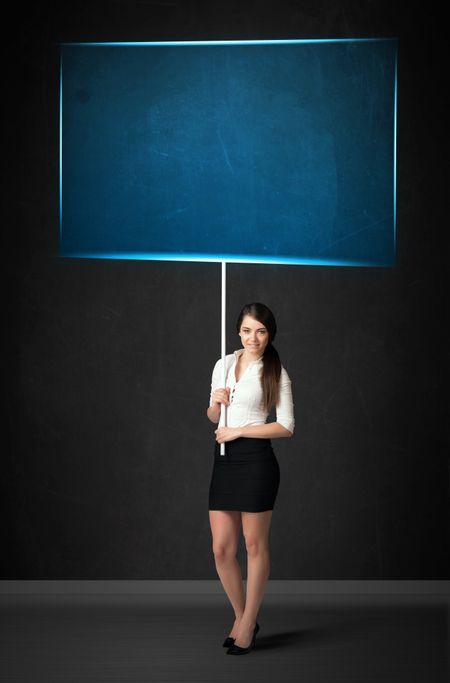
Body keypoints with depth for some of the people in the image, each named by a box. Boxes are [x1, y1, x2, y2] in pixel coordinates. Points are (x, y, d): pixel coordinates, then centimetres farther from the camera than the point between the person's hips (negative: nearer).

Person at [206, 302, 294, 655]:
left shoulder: (276, 373, -3)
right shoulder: (223, 365, 11)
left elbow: (286, 427, -8)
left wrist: (240, 430, -12)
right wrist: (215, 403, -4)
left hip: (256, 460, -5)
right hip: (224, 459, 5)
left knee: (255, 545, 4)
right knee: (222, 549, 4)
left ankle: (248, 624, 14)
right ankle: (242, 617, 22)